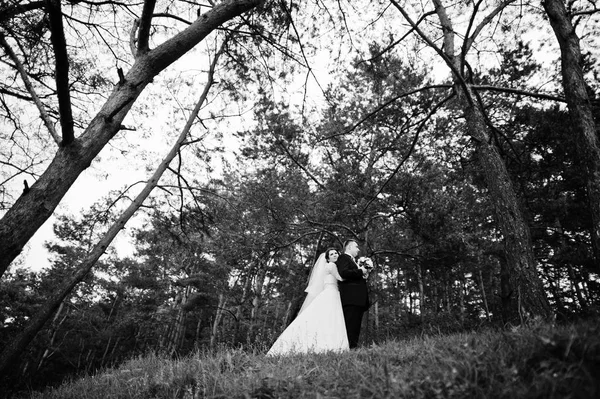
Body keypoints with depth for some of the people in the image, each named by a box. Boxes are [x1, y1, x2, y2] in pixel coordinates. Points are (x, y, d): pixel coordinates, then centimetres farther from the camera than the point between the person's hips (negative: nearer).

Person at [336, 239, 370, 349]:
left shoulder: (353, 261, 29)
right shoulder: (343, 258, -1)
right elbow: (344, 273, -19)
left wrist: (364, 275, 13)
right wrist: (361, 271, -11)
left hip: (358, 299, 10)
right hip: (351, 298, -10)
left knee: (356, 327, 7)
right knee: (351, 326, -13)